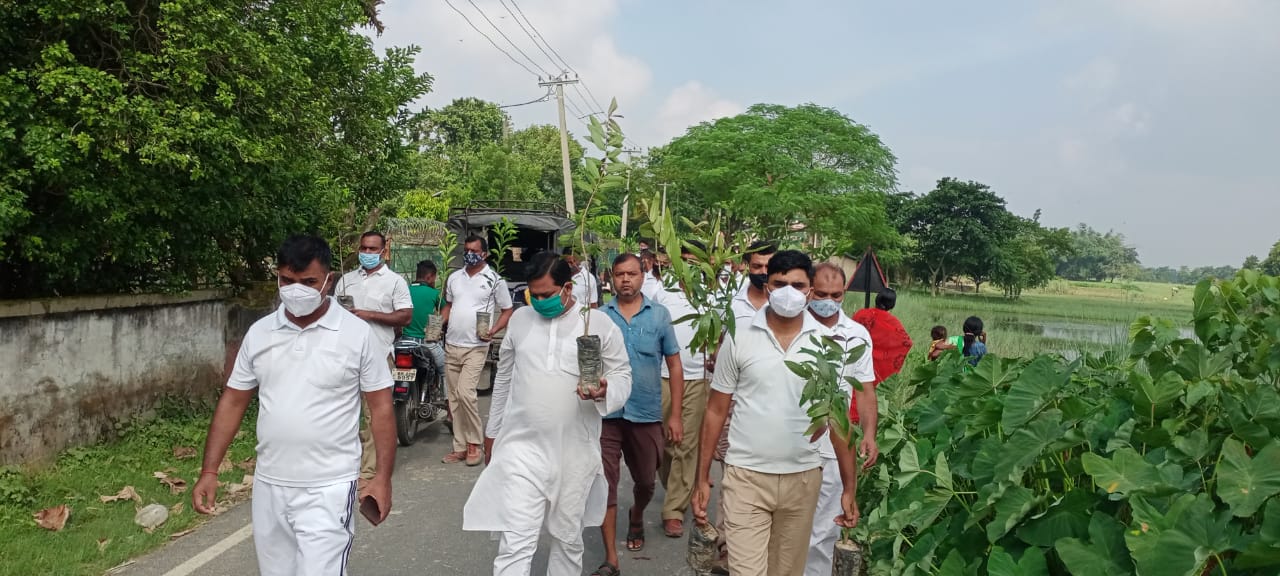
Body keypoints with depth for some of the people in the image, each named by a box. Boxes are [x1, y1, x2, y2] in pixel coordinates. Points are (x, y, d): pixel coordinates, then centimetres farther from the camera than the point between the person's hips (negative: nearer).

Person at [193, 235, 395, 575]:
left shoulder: (358, 334, -8)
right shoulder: (259, 333, 4)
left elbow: (380, 408, -5)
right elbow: (233, 402, 9)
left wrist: (383, 477, -10)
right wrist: (209, 472, 4)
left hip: (328, 489, -4)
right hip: (268, 486, 5)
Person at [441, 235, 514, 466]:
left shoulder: (495, 280, -4)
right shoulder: (454, 278, 11)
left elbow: (507, 311, 1)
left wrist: (493, 331, -14)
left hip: (475, 347, -6)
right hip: (451, 345, 6)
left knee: (465, 393, -18)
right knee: (454, 399, 8)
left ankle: (475, 443, -1)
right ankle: (460, 447, 17)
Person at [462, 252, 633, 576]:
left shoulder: (600, 323, -3)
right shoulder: (520, 319, 5)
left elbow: (622, 374, 1)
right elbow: (503, 378, 15)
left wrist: (605, 391, -22)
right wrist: (493, 430, 19)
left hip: (575, 453, -1)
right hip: (522, 448, 1)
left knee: (568, 539, 15)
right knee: (515, 545, -5)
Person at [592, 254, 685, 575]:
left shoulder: (659, 315, 0)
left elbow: (674, 366, 2)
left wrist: (676, 415, -1)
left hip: (646, 415, 1)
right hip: (606, 413, -1)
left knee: (645, 481, 16)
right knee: (605, 484, -1)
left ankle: (636, 518, 49)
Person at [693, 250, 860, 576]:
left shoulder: (828, 343, -1)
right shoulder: (739, 337, -4)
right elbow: (716, 411, 1)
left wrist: (850, 487, 2)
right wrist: (702, 479, 0)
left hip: (803, 478, 2)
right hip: (746, 476, -2)